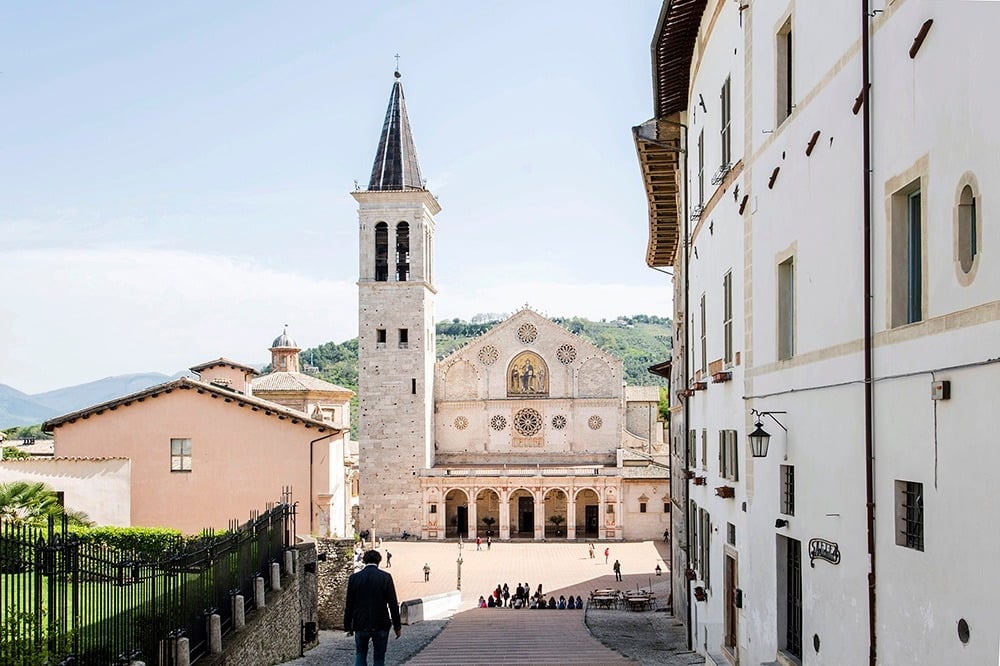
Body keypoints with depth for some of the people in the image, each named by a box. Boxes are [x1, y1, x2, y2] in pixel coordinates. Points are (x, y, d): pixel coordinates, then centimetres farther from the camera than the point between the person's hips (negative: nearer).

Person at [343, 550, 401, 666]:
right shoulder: (386, 577, -8)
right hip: (381, 626, -1)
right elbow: (393, 604, -7)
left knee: (360, 654, 19)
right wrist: (397, 626, 1)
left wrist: (348, 626, 10)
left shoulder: (354, 578, -3)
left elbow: (349, 605, 0)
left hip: (361, 626, 1)